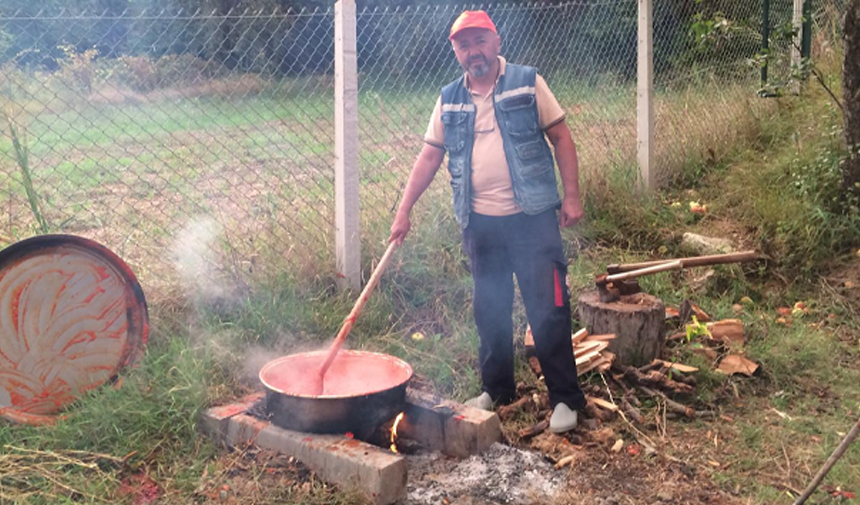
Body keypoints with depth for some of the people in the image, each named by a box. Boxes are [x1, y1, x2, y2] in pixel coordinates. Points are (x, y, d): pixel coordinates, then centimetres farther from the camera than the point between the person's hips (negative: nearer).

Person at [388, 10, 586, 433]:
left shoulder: (528, 83, -1)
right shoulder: (450, 100, 8)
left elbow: (560, 137, 0)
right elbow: (429, 157, 10)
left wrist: (572, 195, -6)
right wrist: (404, 211, 4)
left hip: (532, 216, -3)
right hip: (479, 223, 4)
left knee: (548, 309, -3)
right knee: (489, 311, 13)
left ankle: (565, 398, 9)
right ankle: (496, 389, 29)